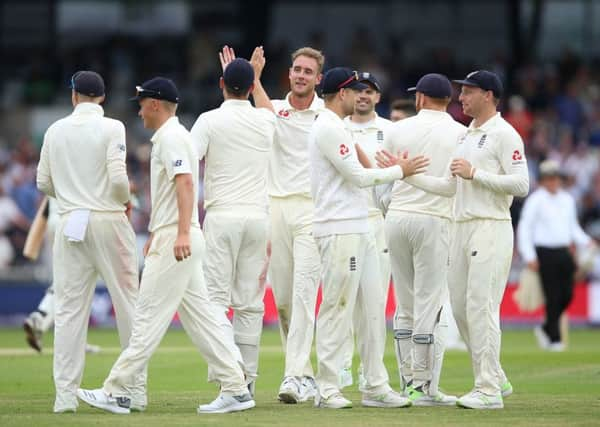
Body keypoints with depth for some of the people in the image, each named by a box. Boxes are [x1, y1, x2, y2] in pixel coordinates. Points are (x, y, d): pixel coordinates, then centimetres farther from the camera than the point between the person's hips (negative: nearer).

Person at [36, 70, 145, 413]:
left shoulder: (55, 131, 6)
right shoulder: (111, 128, -6)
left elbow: (44, 183, 10)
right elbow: (118, 179, -15)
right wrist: (126, 199, 6)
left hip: (70, 224, 3)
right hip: (109, 221, -3)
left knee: (69, 309, 4)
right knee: (128, 304, 5)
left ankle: (66, 395, -2)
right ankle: (137, 391, 4)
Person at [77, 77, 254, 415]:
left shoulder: (171, 137, -11)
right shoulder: (172, 136, 21)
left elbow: (185, 183, -24)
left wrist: (182, 233, -33)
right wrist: (156, 235, 32)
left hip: (175, 241, -10)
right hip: (176, 240, 10)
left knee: (150, 316, -8)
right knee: (200, 316, 7)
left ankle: (117, 392, -7)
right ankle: (236, 389, 4)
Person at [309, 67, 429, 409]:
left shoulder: (337, 128, 21)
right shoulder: (329, 128, -11)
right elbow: (358, 176, -14)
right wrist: (400, 171, -3)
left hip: (360, 228, 10)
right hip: (339, 230, -10)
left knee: (374, 308, 8)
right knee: (338, 310, -8)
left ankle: (376, 386, 10)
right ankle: (327, 390, -6)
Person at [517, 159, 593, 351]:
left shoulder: (567, 199, 16)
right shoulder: (536, 200, -3)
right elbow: (524, 228, -5)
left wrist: (585, 241, 7)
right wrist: (529, 256, -11)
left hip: (563, 252, 6)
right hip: (545, 254, -6)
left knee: (567, 294, 0)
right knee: (553, 297, -7)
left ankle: (546, 328, 19)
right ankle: (554, 339, 0)